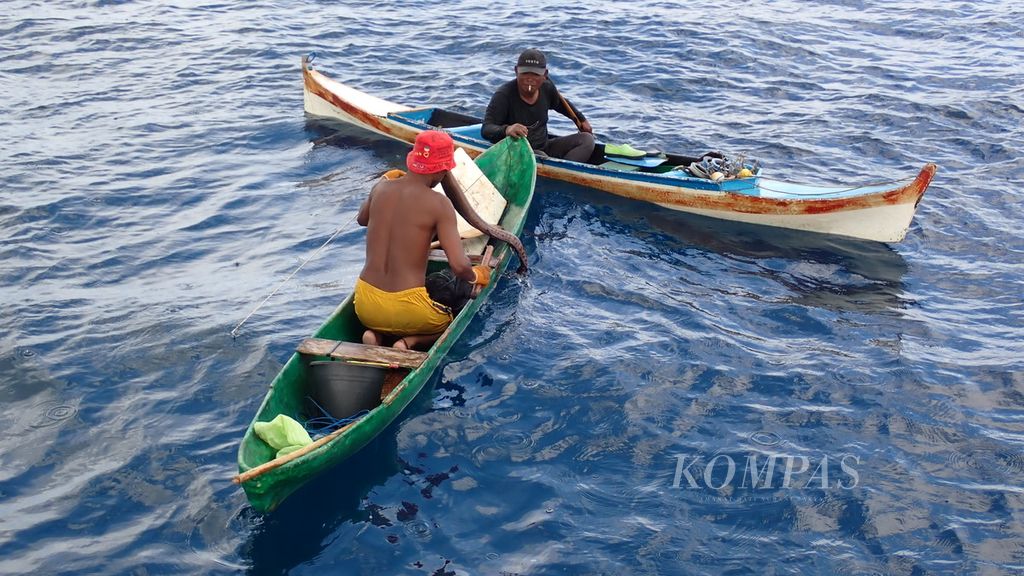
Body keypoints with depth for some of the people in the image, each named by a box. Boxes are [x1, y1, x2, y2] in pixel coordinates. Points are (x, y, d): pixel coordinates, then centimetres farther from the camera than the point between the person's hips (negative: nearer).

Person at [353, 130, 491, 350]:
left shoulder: (381, 189, 4)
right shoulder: (439, 204, -12)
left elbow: (361, 219, 29)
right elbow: (459, 267, -18)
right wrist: (477, 276, 5)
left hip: (364, 306, 5)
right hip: (405, 307, -5)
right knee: (448, 319, 28)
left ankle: (376, 335, 6)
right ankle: (409, 342, -1)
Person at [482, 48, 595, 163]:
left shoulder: (547, 88, -2)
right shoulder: (504, 95, -20)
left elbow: (561, 104, 22)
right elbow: (486, 129, -30)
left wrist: (581, 120, 30)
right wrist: (506, 130, -51)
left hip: (544, 148, 7)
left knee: (587, 139, -6)